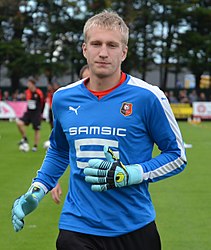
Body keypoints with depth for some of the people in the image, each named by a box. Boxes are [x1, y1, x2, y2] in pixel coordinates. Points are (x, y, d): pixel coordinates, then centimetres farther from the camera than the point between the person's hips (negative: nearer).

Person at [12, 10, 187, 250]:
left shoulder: (147, 96, -9)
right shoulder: (63, 98, 4)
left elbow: (177, 155, -2)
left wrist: (129, 175, -16)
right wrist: (36, 191, 9)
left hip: (134, 228, -2)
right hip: (77, 229, 2)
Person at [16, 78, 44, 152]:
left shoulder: (39, 93, -13)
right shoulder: (27, 92, 1)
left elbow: (42, 103, -2)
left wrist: (40, 113, 3)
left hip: (36, 114, -4)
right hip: (28, 112, 4)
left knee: (37, 130, 2)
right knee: (19, 123, -15)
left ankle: (35, 146, 14)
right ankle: (24, 139, 1)